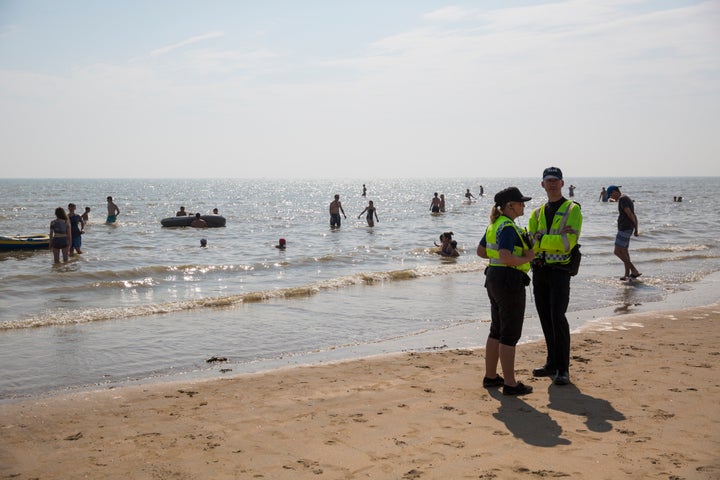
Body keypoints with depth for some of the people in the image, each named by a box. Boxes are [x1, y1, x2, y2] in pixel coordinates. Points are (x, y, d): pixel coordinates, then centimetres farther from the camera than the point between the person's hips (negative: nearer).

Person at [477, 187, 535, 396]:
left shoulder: (495, 224, 11)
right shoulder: (508, 227, -18)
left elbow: (481, 250, 19)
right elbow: (505, 257, -29)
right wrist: (526, 258, -14)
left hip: (494, 277, 10)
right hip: (509, 281, -10)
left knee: (497, 331, 17)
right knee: (510, 334, -2)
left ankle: (490, 376, 26)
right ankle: (510, 384, 4)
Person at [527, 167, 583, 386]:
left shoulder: (572, 210, -1)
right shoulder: (538, 213, 15)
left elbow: (569, 241, -15)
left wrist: (542, 240, -17)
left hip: (559, 271, -6)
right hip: (539, 270, 6)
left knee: (558, 318, -13)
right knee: (545, 319, 9)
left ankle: (563, 369, -6)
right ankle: (552, 364, 20)